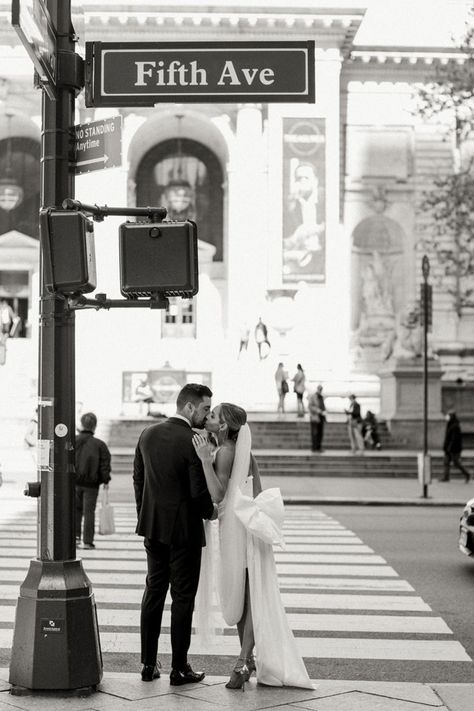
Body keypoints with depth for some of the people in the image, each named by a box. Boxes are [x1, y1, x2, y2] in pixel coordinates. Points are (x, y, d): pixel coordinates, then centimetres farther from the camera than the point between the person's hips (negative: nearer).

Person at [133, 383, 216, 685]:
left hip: (153, 527, 6)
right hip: (184, 529, -6)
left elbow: (138, 479, 9)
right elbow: (199, 492, -19)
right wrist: (211, 512, 2)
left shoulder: (148, 434, 3)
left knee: (154, 592, 14)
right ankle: (179, 668, 9)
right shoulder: (193, 442, -18)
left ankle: (149, 664, 19)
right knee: (183, 597, 4)